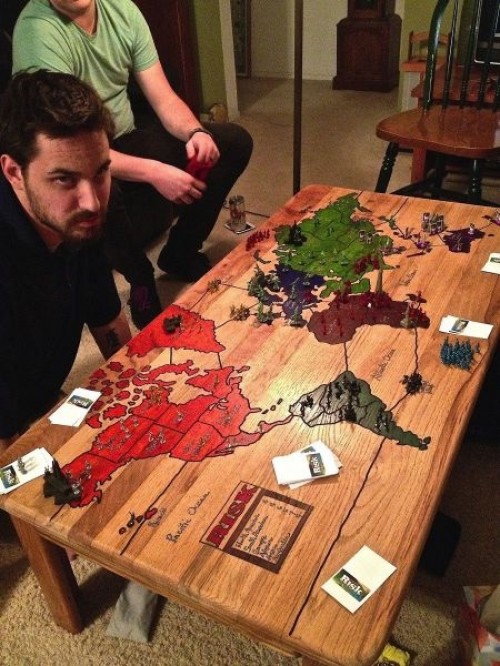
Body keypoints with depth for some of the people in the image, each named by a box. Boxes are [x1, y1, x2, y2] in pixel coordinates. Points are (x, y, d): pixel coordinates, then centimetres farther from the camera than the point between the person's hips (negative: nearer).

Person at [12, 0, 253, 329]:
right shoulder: (37, 30, -24)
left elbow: (163, 97, -3)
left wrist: (195, 132, -25)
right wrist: (154, 173, -37)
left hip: (127, 139, 7)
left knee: (235, 141, -3)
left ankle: (180, 253, 7)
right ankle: (139, 275, -8)